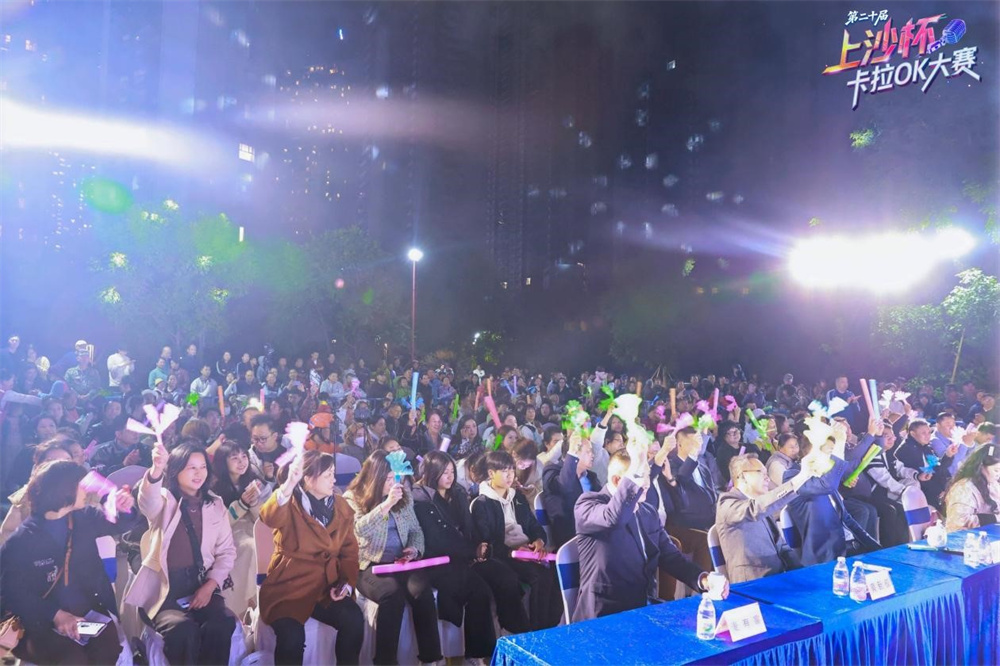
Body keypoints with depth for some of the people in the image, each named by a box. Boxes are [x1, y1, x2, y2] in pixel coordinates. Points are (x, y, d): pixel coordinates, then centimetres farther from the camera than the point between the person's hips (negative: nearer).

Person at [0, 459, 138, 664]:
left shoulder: (83, 517, 6)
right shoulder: (19, 542, -7)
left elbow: (119, 524, 22)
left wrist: (125, 509, -4)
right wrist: (55, 614, -22)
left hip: (89, 612, 3)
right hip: (43, 623, -3)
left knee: (110, 649, -26)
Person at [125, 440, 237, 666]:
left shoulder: (215, 505, 11)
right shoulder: (164, 500, 2)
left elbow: (227, 551, 9)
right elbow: (147, 499, -24)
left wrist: (210, 586, -7)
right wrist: (156, 469, -47)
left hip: (201, 586, 2)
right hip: (163, 587, -2)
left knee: (223, 623, -28)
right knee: (182, 628, -31)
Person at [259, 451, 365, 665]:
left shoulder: (341, 508, 8)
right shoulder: (290, 504, -6)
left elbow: (349, 551, 12)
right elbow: (270, 518, -30)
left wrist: (348, 583, -3)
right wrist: (289, 484, -44)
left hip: (327, 587, 4)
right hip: (289, 586, -3)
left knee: (354, 621, -22)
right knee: (292, 636, -29)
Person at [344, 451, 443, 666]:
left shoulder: (403, 496, 11)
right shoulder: (353, 498, -2)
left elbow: (416, 529, 18)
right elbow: (360, 530, -19)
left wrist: (415, 548, -4)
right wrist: (386, 504, -27)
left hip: (401, 562, 4)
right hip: (370, 565, -3)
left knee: (422, 590, -28)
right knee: (393, 593, -34)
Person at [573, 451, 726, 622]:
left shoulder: (648, 512, 13)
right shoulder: (588, 503, -10)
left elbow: (670, 556, 13)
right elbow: (613, 518, -33)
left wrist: (702, 579, -4)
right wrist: (634, 476, -31)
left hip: (645, 607, 7)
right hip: (605, 615, -7)